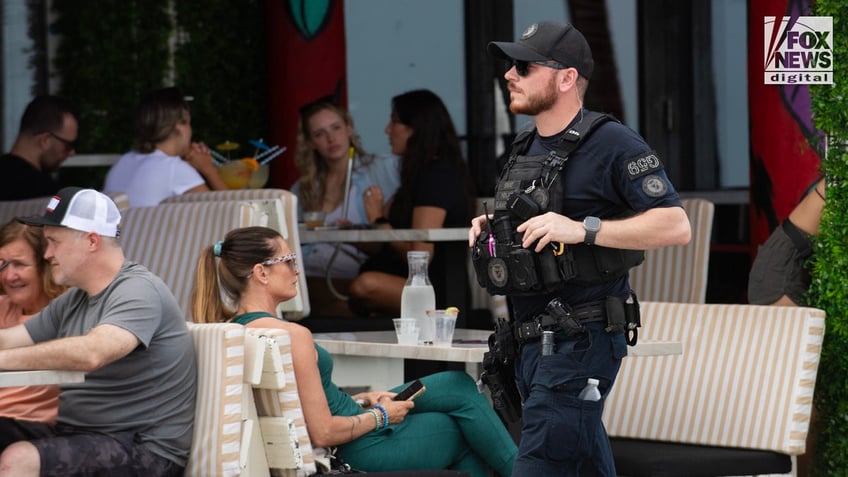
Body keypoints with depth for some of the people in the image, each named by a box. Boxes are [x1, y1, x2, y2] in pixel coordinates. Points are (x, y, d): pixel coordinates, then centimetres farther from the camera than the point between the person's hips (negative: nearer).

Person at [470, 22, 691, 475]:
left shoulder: (611, 143, -12)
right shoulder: (526, 147, 15)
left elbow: (675, 226, -18)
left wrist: (582, 229, -24)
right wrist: (490, 229, 9)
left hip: (580, 338, -9)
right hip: (531, 338, 9)